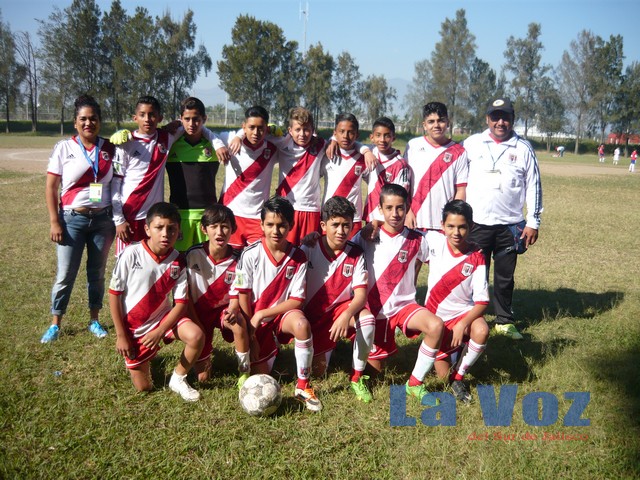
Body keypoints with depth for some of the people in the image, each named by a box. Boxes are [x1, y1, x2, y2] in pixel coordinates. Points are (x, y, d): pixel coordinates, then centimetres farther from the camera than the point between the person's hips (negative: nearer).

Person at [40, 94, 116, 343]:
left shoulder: (109, 149, 2)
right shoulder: (64, 148, -2)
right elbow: (51, 187, -2)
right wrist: (54, 222, -7)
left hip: (102, 219, 2)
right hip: (72, 219, -1)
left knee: (97, 272, 11)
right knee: (65, 274, 2)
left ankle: (94, 320, 25)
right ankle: (55, 324, 16)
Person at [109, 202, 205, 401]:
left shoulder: (178, 262, -11)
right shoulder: (131, 254, -18)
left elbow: (181, 302, -9)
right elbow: (114, 294, -11)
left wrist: (160, 332, -22)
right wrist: (121, 335, -10)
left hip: (163, 317, 2)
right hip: (134, 327, -2)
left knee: (196, 336, -27)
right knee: (143, 387, 1)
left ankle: (178, 379, -1)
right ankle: (142, 359, 35)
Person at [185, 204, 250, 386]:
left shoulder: (237, 259, -15)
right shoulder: (193, 255, -18)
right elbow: (186, 294, -10)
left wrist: (233, 312, -30)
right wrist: (197, 325, -12)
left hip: (224, 309, 1)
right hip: (199, 311, 0)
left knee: (239, 324, -37)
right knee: (202, 377, -4)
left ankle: (244, 370, -13)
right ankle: (204, 353, 31)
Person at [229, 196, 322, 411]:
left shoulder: (298, 258, -10)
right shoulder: (251, 255, -15)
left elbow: (297, 300, -11)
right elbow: (243, 297, -9)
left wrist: (262, 314, -19)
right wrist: (251, 336, -7)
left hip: (282, 314, 0)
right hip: (255, 320, 0)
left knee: (301, 324, -35)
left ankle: (302, 386, -18)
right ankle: (267, 351, 31)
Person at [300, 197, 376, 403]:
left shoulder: (356, 255, -9)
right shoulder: (308, 249, -12)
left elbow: (361, 295, -16)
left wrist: (346, 315, -35)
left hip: (342, 308, 1)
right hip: (314, 315, 0)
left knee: (367, 319, -32)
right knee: (318, 371, -5)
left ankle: (357, 377, -11)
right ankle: (320, 349, 33)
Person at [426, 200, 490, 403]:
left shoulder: (476, 258, -16)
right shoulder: (434, 241, -13)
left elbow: (482, 301, -17)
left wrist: (462, 325, -32)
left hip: (464, 312, -1)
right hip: (436, 316, 1)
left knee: (482, 331, -35)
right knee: (443, 374, -2)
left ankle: (458, 377, -10)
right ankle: (450, 347, 33)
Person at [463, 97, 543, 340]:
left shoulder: (524, 148, 3)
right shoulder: (472, 144, 2)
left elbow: (533, 186, 5)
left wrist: (533, 222, 2)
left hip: (510, 225, 1)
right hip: (476, 223, -1)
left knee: (505, 277, 10)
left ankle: (505, 321, 25)